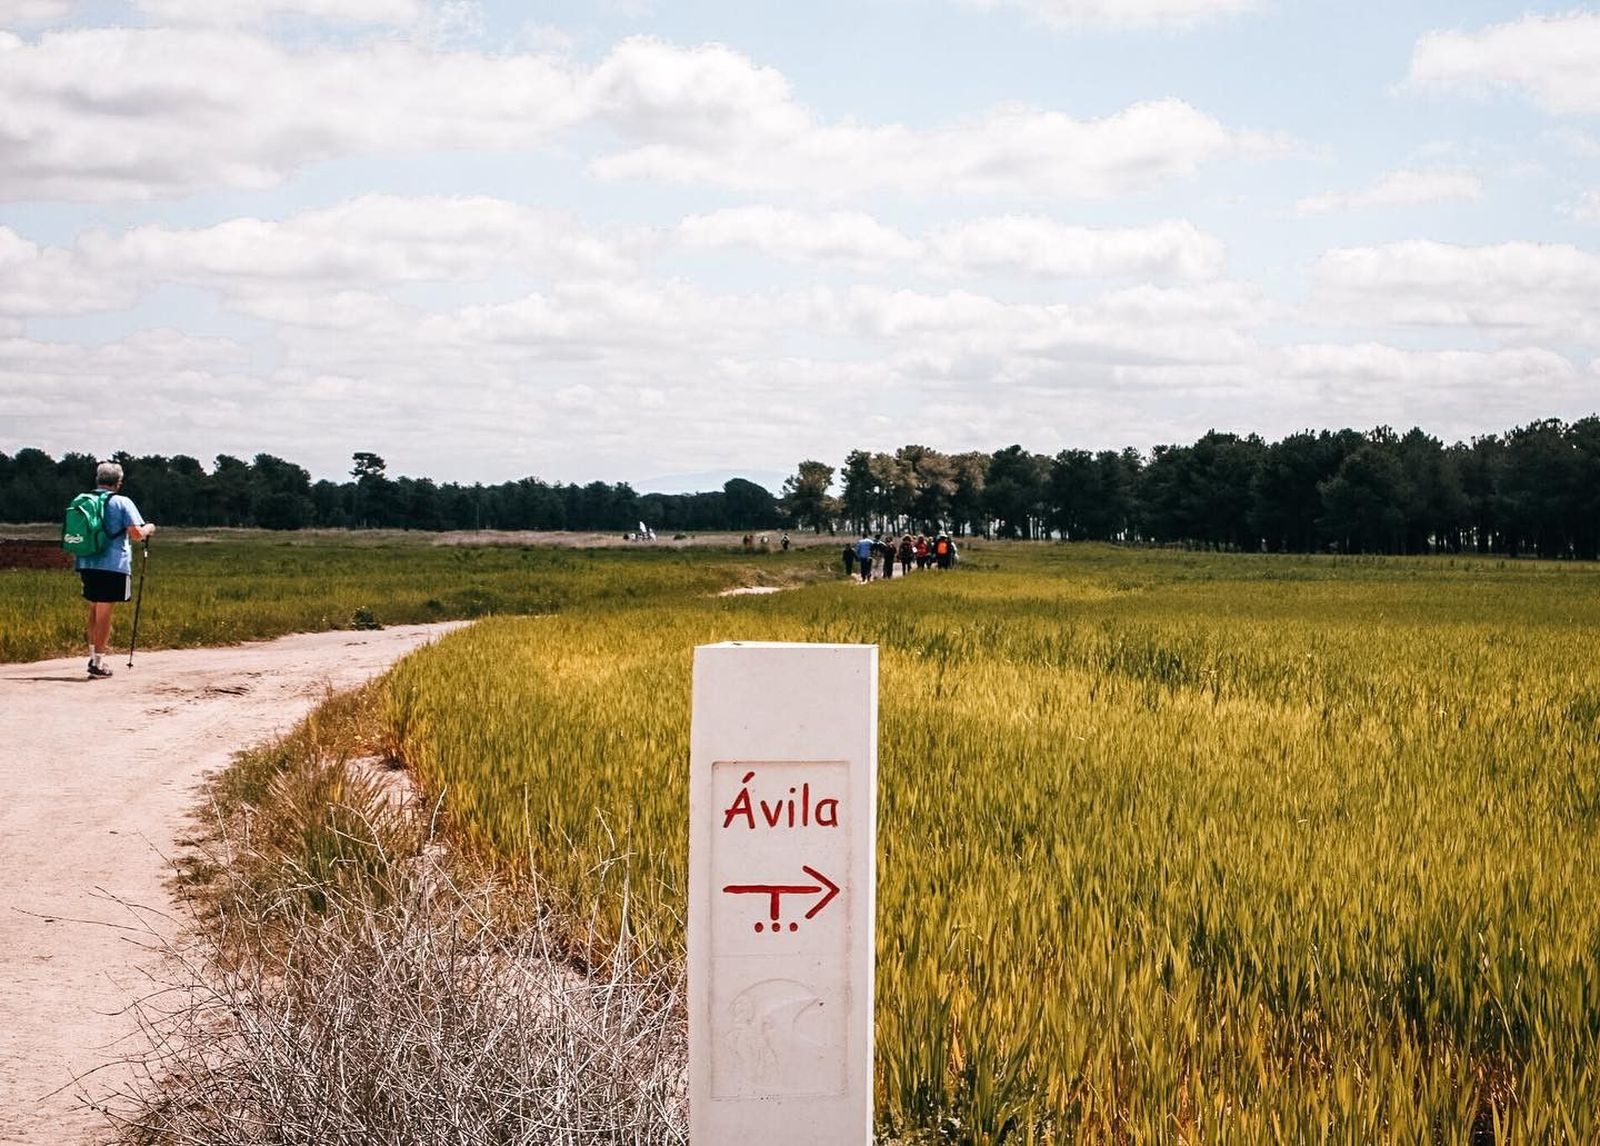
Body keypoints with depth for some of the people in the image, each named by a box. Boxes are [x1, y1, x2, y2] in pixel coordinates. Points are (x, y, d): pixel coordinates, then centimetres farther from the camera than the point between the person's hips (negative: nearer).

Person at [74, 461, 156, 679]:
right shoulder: (122, 503, -7)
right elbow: (137, 534, -12)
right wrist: (149, 528, 8)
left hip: (87, 564, 5)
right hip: (113, 565, -5)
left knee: (94, 610, 18)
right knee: (104, 613, -2)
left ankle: (94, 655, 20)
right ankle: (98, 663, -2)